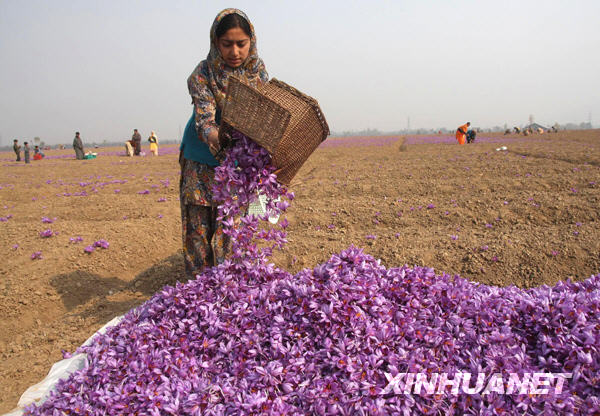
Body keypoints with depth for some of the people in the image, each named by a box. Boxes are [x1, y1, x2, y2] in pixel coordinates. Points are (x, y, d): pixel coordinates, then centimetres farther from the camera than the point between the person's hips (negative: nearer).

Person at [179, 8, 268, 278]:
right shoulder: (203, 75, -18)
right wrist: (223, 142, -48)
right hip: (204, 161, -2)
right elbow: (204, 123, -26)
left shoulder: (258, 70, -7)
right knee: (200, 221, 0)